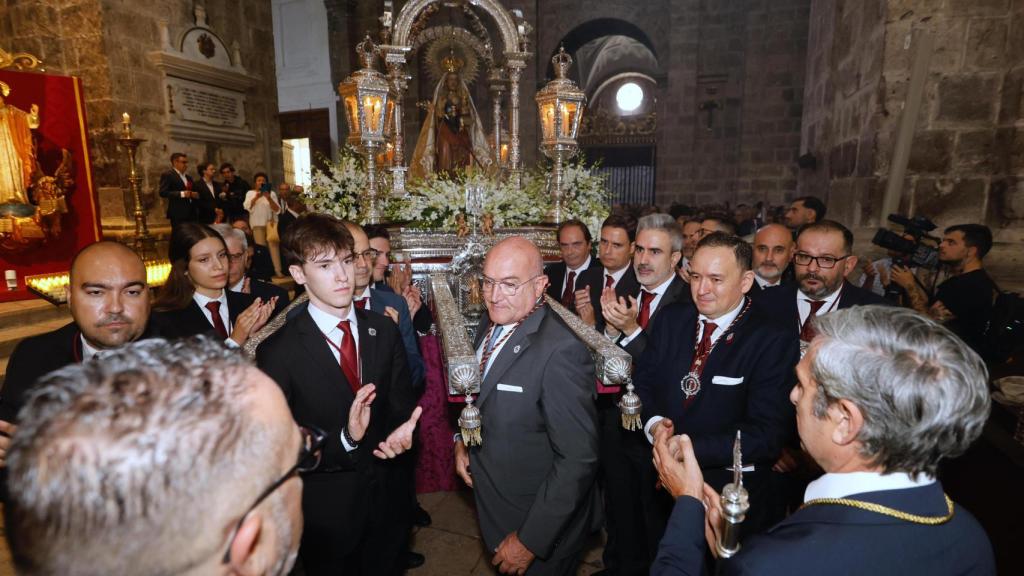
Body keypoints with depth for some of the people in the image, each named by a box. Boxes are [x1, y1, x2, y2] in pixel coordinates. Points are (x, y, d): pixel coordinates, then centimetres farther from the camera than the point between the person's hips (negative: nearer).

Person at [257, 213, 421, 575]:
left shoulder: (384, 330, -7)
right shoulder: (277, 352, -19)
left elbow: (401, 404, 1)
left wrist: (400, 433, -20)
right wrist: (344, 439, -32)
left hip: (385, 501, 4)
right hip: (324, 516, -3)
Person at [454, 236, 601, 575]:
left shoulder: (561, 351, -30)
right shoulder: (490, 325, -4)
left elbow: (578, 459, -27)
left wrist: (529, 541, -20)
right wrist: (461, 439, -2)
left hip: (539, 526, -7)